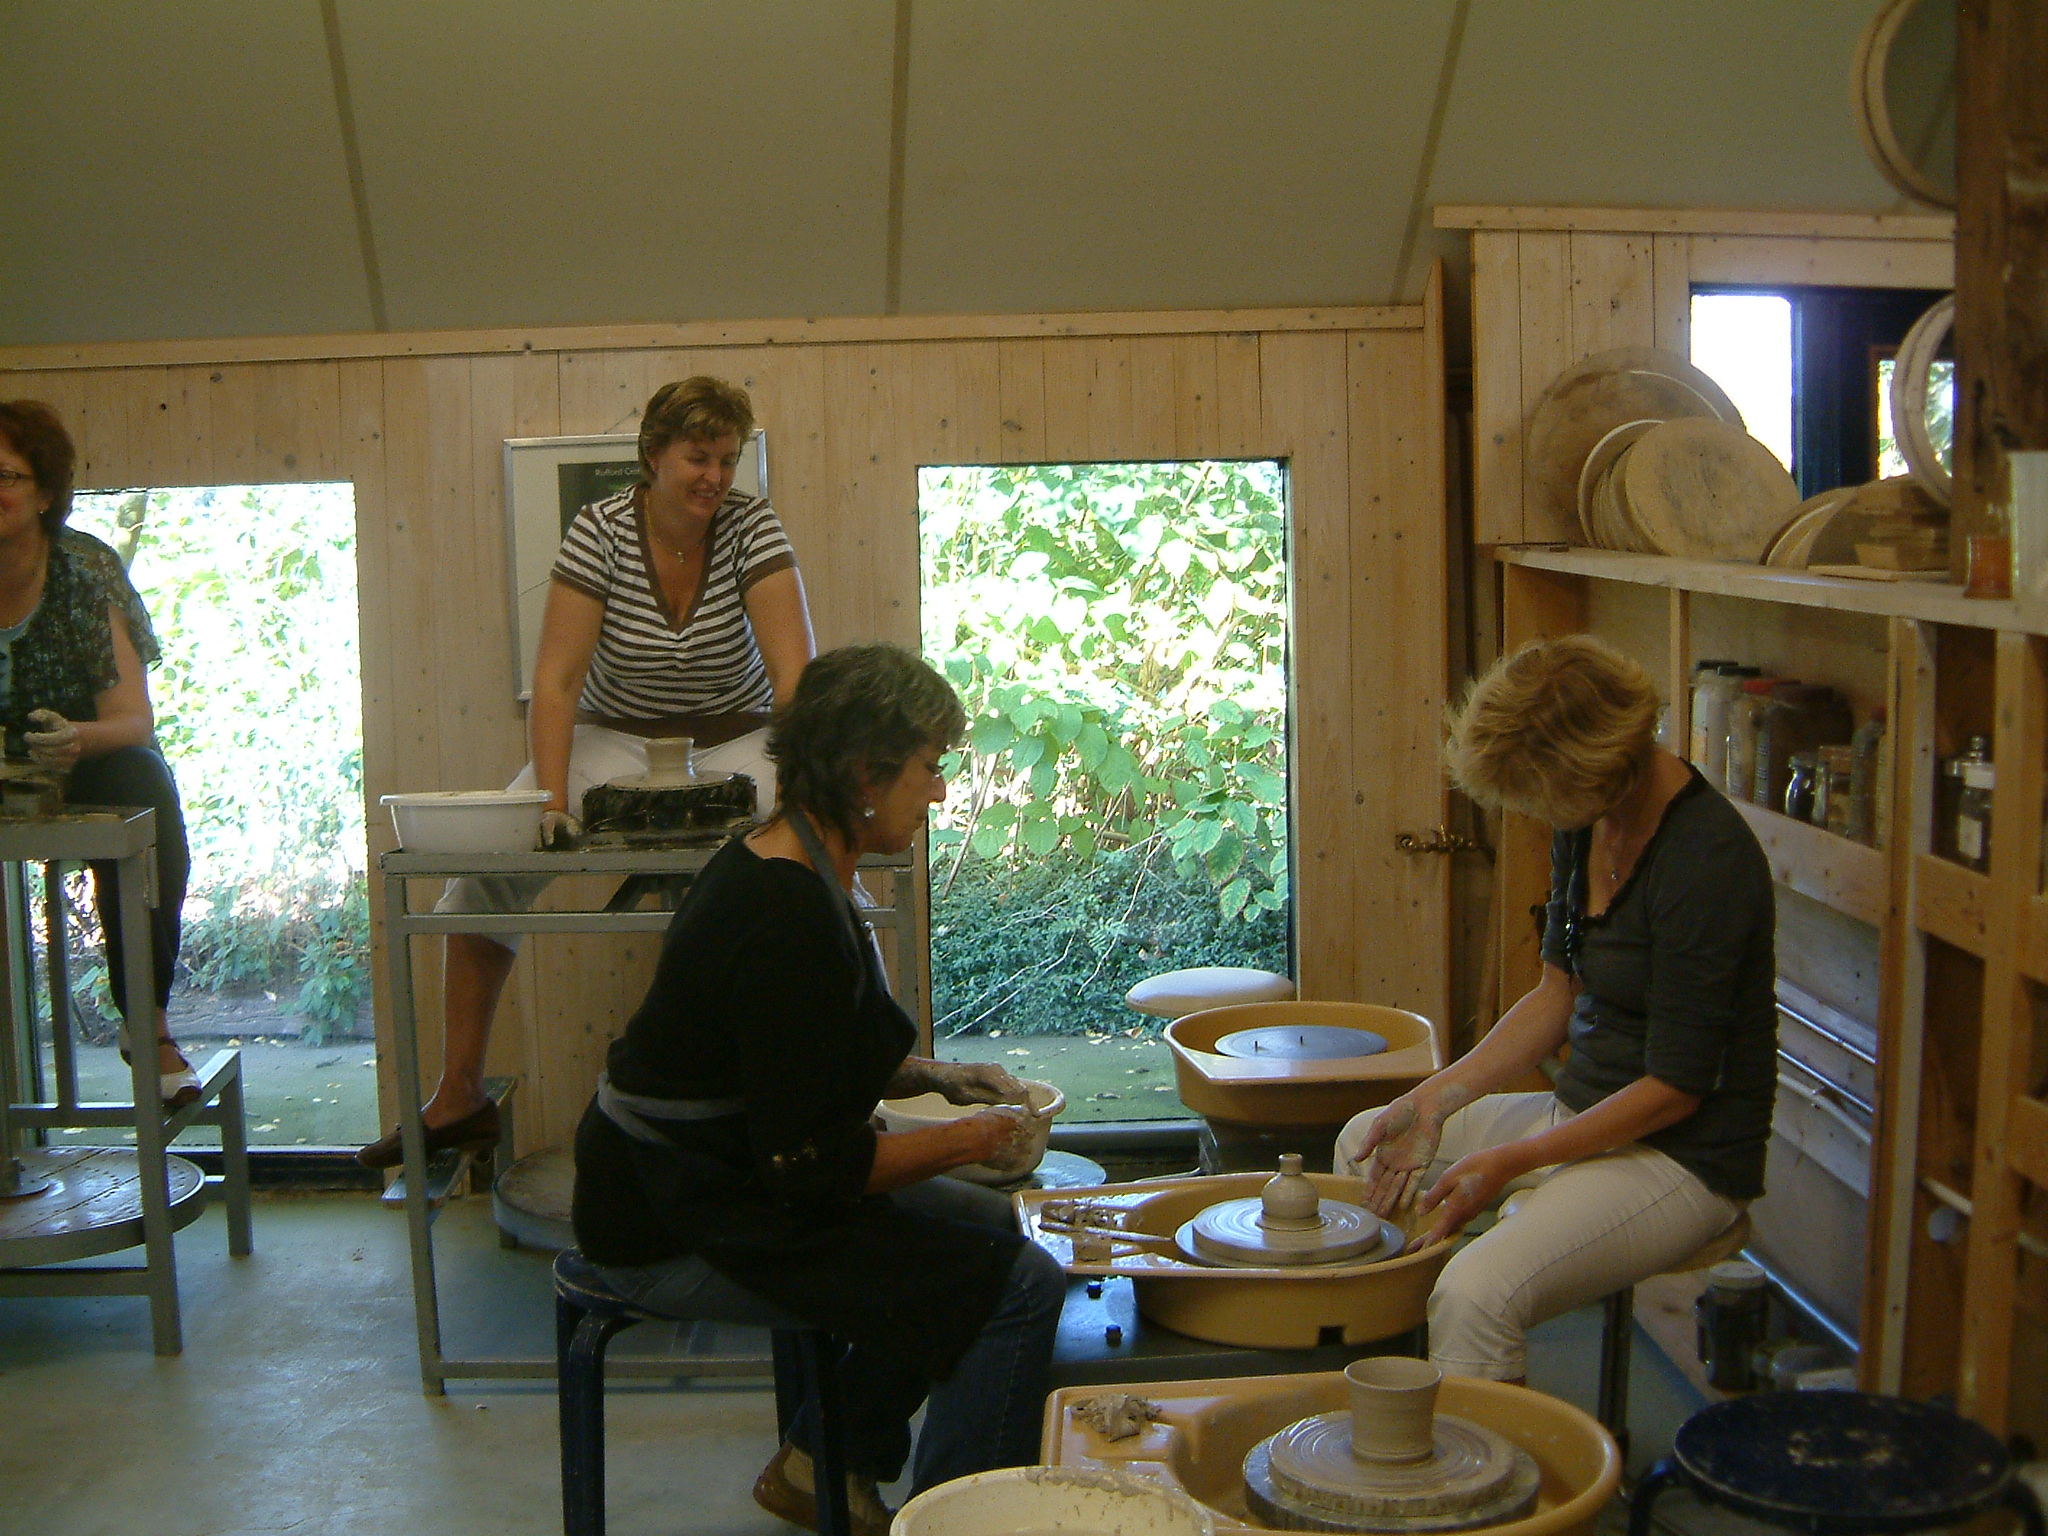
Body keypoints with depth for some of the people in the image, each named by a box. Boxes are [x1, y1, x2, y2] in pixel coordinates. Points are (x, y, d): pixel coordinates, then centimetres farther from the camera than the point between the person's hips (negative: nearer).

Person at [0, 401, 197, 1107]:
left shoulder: (86, 568, -14)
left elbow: (134, 719, -18)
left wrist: (77, 738, -41)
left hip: (95, 765, -1)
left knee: (140, 783, -32)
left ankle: (146, 1017, -18)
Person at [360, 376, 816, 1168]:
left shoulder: (751, 524, -13)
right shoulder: (599, 531, -14)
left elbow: (793, 668, -21)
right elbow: (556, 677, -19)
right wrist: (553, 800, -31)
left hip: (736, 741, 0)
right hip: (617, 739, 1)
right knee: (489, 856, -18)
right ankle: (459, 1097, -7)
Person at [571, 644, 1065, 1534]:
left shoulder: (779, 864, 6)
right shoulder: (791, 918, -25)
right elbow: (810, 1163, -24)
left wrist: (938, 1078, 8)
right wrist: (972, 1140, -11)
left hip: (685, 1182, 11)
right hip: (676, 1231, -11)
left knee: (981, 1226, 20)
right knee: (1020, 1285, -16)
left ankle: (824, 1462, 26)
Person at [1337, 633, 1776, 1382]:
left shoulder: (1705, 858, -25)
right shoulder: (1585, 822, 1)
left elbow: (1675, 1087, -21)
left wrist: (1511, 1163, -19)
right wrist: (1438, 1098, 0)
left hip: (1683, 1155, -10)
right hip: (1585, 1113, 10)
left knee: (1476, 1293, -31)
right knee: (1365, 1144, 19)